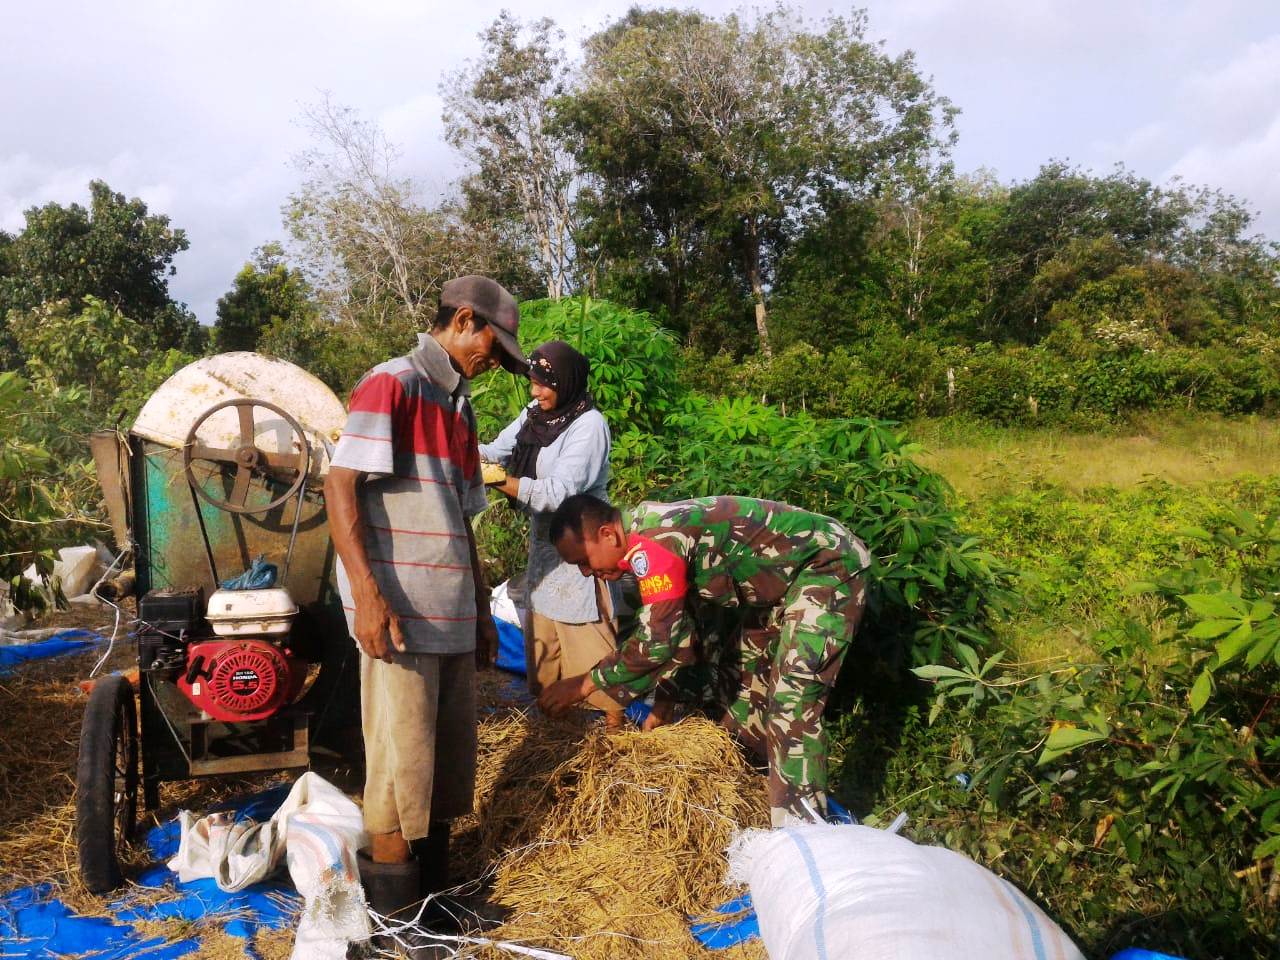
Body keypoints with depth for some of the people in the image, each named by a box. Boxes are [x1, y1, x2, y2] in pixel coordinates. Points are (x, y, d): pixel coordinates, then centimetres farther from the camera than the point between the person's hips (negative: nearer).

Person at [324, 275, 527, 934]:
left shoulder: (459, 408, 18)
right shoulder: (392, 384, -6)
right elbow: (339, 485, -15)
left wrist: (481, 608, 21)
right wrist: (366, 594, -23)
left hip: (452, 613, 8)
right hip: (398, 609, -8)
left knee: (450, 761, 13)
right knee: (402, 760, -2)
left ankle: (437, 895, 25)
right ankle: (396, 918, 11)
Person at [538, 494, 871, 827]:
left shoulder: (653, 542, -26)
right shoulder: (648, 536, 6)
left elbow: (656, 640, -26)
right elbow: (683, 626, 14)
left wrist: (585, 684, -15)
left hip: (827, 566, -10)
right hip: (789, 575, 10)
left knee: (792, 703, -13)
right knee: (740, 667, 18)